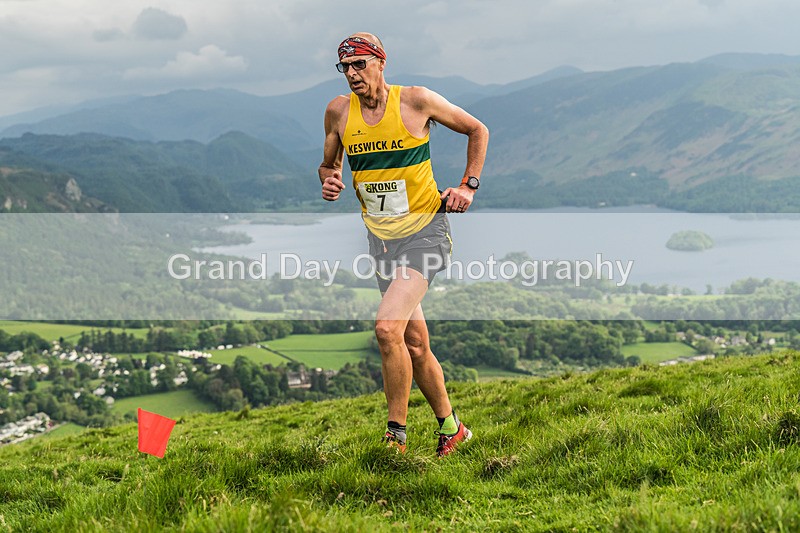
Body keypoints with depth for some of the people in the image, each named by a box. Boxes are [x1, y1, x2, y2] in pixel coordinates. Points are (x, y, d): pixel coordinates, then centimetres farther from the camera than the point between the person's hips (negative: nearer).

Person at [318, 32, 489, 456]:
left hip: (425, 231, -5)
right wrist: (329, 180, -6)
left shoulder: (417, 100, -9)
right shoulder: (338, 111, 1)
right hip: (380, 238, 5)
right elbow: (328, 163, 17)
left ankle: (395, 434, -12)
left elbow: (477, 129, 5)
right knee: (415, 344, 9)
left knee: (387, 327, -23)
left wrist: (468, 186, -3)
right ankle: (450, 427, 28)